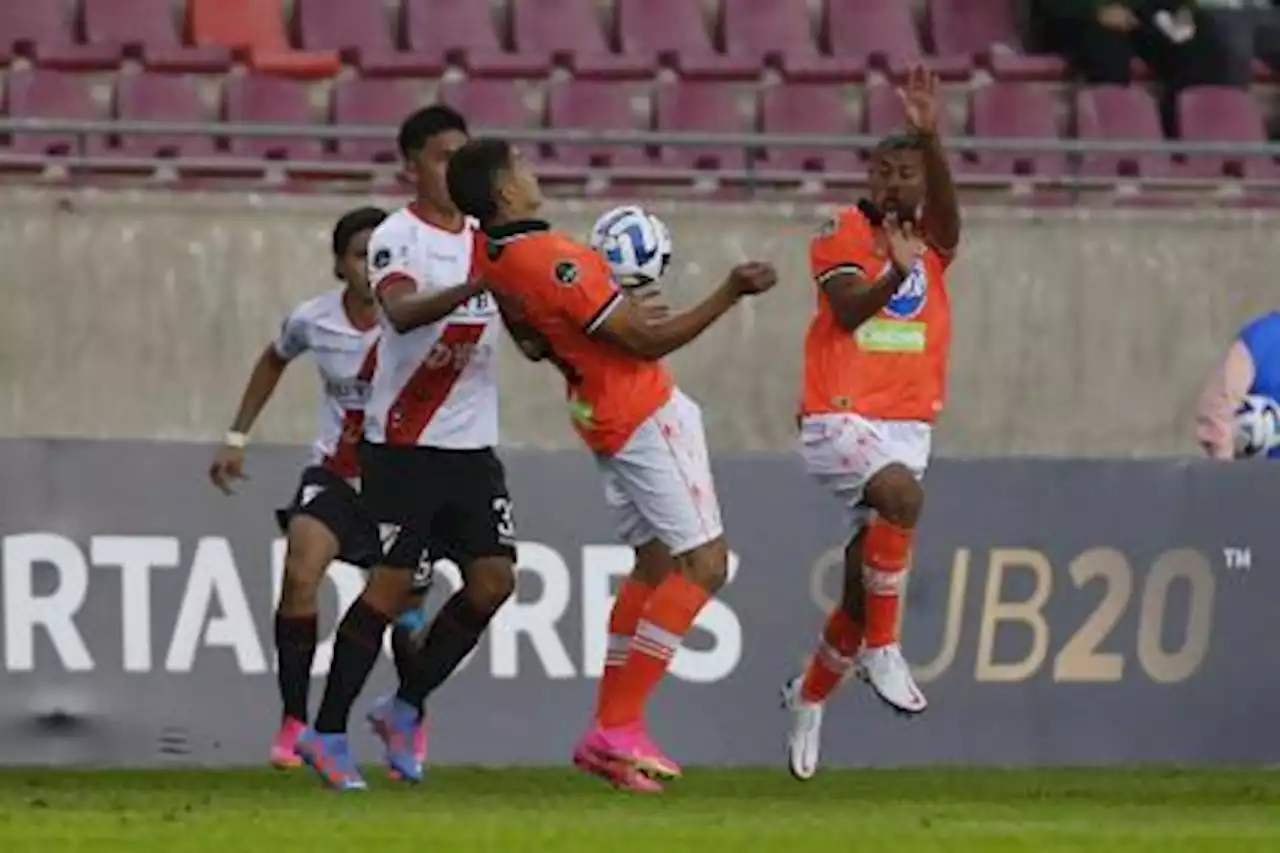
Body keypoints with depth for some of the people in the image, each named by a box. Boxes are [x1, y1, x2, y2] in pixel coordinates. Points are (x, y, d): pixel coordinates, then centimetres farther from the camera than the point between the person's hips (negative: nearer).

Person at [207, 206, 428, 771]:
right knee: (300, 573, -21)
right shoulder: (314, 320, -6)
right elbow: (274, 361, 15)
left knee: (402, 601, 0)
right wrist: (236, 438, 16)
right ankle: (294, 721, -10)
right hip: (334, 473, 1)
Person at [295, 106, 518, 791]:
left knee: (494, 579, -2)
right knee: (393, 584, -8)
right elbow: (402, 311, -30)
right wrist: (472, 289, -45)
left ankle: (404, 710, 13)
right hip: (405, 445, -6)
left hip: (473, 447, 6)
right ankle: (327, 732, 0)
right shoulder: (396, 238, -10)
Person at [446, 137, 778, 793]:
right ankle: (617, 731, -11)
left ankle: (612, 729, 16)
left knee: (654, 563, 17)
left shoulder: (488, 256, 1)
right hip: (648, 417, -9)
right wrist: (730, 294, -18)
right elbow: (648, 341, -21)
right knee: (705, 564, -7)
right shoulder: (553, 261, -27)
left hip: (607, 424, 9)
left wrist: (617, 312, 20)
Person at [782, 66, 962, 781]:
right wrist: (894, 273, -37)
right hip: (840, 420, -5)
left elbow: (946, 208, -16)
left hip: (908, 427, 5)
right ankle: (881, 649, -22)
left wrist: (931, 135, -35)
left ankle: (810, 696, 31)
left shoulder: (931, 240, 8)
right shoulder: (842, 234, 0)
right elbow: (847, 309, -17)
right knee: (902, 494, -34)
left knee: (864, 581, 8)